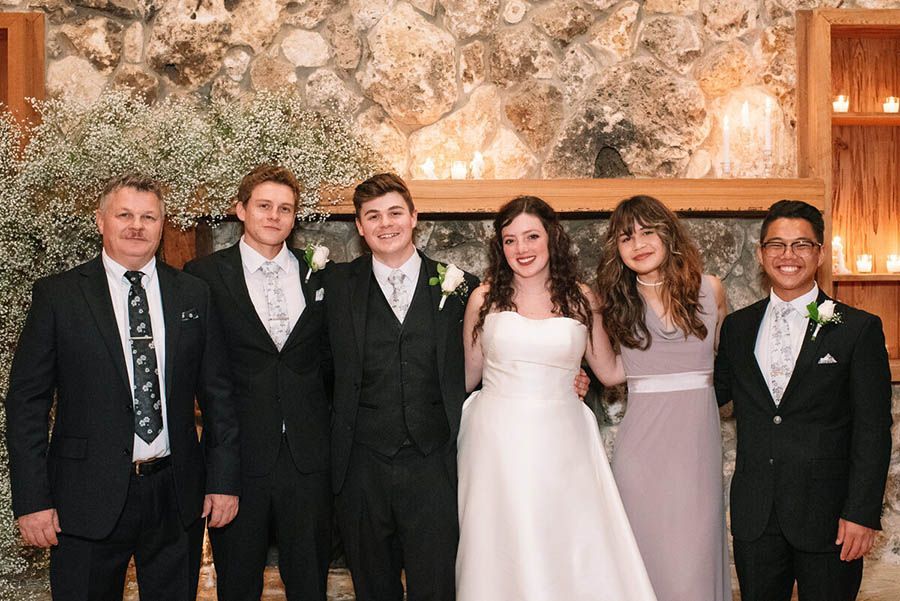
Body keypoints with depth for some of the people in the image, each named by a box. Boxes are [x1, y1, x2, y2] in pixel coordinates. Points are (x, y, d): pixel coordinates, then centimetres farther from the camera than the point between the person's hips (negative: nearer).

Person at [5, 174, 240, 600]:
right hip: (89, 499, -2)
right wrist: (32, 499, -7)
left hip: (177, 496, 2)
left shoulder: (193, 295, 5)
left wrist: (224, 479, 3)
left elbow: (217, 394, 7)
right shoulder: (57, 295, -1)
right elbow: (27, 401, -2)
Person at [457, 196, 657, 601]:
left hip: (560, 441, 1)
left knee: (577, 556, 0)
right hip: (498, 441, 0)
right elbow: (467, 377, 10)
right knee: (504, 557, 5)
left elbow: (610, 370, 12)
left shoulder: (580, 299, 4)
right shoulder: (485, 299, 2)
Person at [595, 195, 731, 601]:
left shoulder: (709, 289, 3)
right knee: (648, 553, 2)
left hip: (699, 435, 1)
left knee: (695, 554, 2)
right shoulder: (615, 301, 3)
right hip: (642, 440, 0)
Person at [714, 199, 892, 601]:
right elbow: (716, 392, 14)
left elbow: (873, 430, -7)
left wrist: (861, 513, -12)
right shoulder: (737, 327, 7)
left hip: (827, 514, -3)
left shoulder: (858, 329, -4)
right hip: (754, 516, 3)